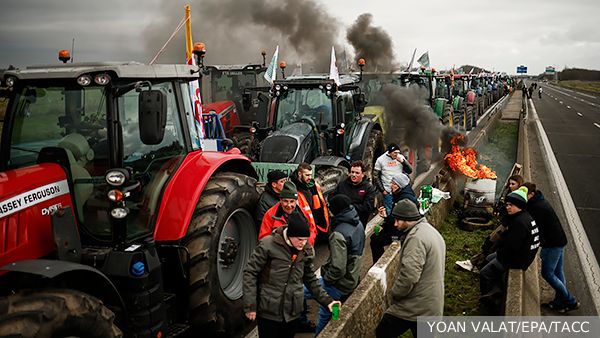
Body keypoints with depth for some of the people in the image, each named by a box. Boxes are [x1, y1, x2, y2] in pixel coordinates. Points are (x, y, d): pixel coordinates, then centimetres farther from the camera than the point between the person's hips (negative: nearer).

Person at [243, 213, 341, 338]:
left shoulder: (306, 251, 1)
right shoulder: (268, 245, -14)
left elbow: (311, 279, 13)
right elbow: (250, 273, -9)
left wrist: (326, 300, 5)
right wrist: (250, 305, -11)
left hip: (292, 313, 4)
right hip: (268, 313, -4)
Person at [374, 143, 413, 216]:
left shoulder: (401, 158, 2)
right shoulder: (381, 160, -4)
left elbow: (409, 171, 0)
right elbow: (376, 176, 0)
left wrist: (403, 161, -15)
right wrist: (382, 190, -4)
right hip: (388, 193, -2)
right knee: (389, 213, 4)